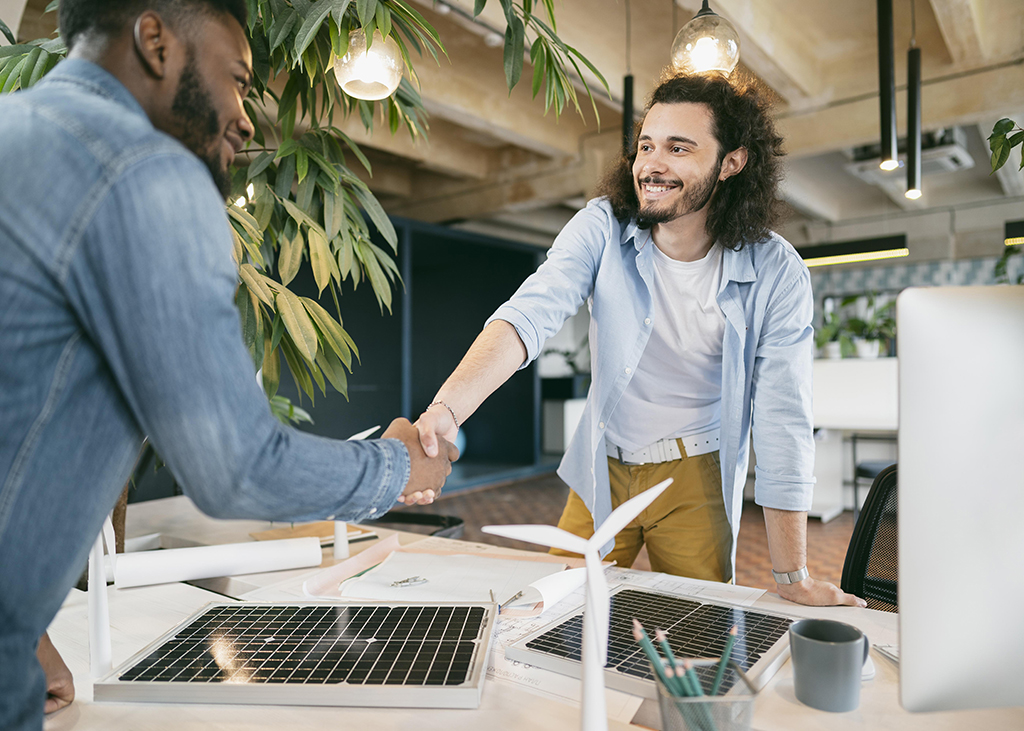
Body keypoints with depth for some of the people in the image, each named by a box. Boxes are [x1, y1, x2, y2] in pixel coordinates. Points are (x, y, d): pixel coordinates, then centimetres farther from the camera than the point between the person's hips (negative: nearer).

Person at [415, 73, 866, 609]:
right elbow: (528, 316, -29)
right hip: (601, 470, 2)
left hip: (694, 481, -1)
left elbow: (783, 421, -14)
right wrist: (445, 410, -48)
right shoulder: (602, 229, -15)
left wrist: (792, 578, -11)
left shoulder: (776, 273, -17)